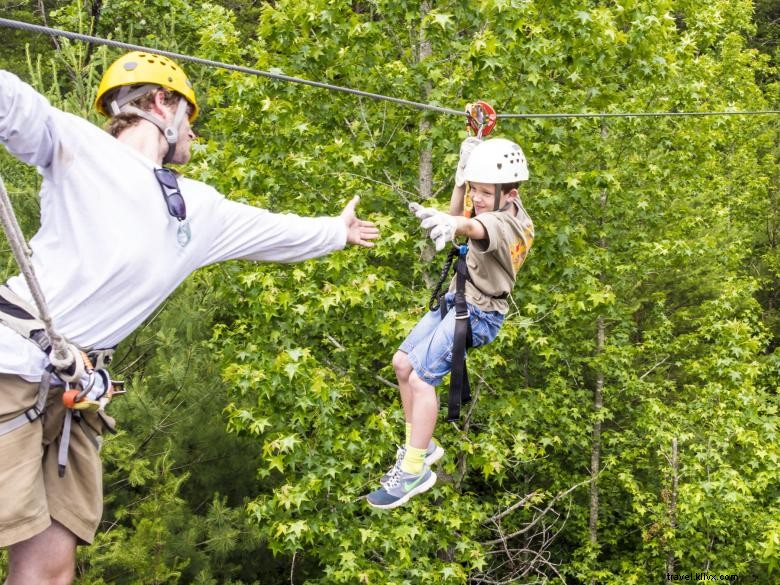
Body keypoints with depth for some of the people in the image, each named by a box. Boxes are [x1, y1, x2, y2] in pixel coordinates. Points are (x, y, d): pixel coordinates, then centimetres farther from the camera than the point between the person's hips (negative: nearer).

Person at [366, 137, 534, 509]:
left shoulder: (507, 223, -26)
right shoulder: (498, 207, 1)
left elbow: (473, 226, -50)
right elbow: (459, 216, 17)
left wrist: (451, 223, -72)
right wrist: (463, 172, 2)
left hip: (478, 313, -10)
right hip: (456, 298, 10)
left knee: (421, 377, -18)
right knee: (403, 363, 14)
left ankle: (414, 470, -7)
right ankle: (420, 446, 25)